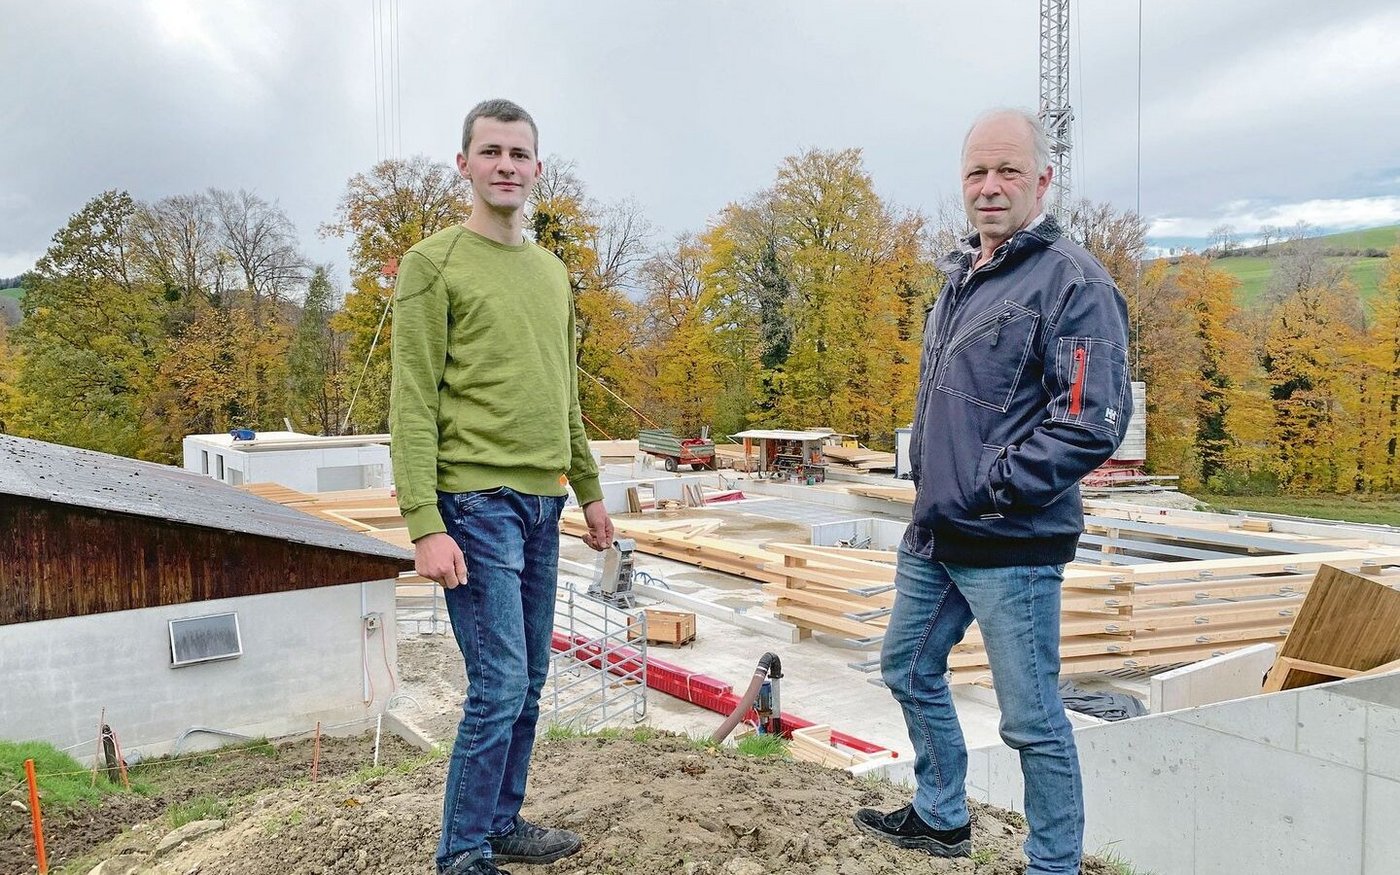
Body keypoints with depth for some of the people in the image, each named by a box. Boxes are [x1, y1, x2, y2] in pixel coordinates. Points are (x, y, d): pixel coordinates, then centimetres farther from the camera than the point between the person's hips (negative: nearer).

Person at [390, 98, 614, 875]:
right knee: (499, 685, -6)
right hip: (476, 501, -7)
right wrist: (424, 525, -17)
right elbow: (413, 403, -10)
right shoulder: (433, 263, -4)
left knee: (528, 682, 12)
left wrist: (589, 492, 20)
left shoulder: (552, 272, 17)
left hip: (541, 503, 7)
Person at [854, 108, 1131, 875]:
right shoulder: (959, 277, 13)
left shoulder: (1072, 282, -13)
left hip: (1011, 547, -9)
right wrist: (926, 480, 12)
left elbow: (1094, 422, -21)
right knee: (909, 669, 22)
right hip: (932, 537, 9)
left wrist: (983, 492, -19)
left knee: (1031, 718, 3)